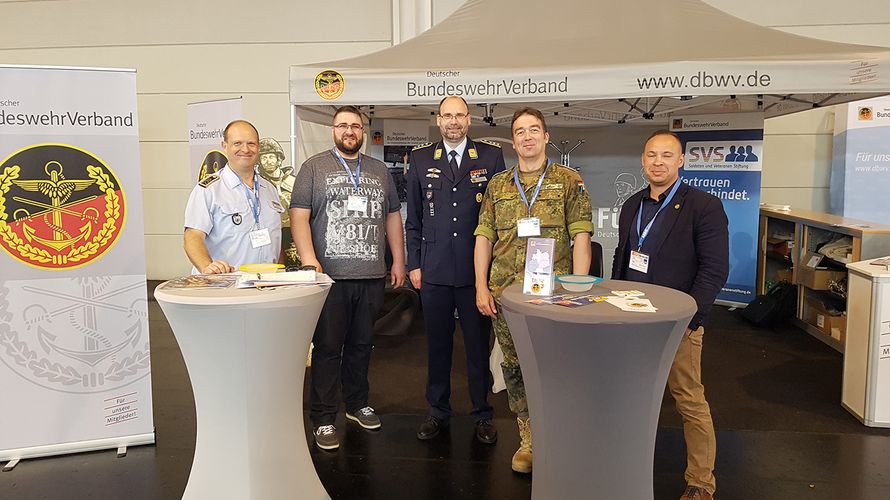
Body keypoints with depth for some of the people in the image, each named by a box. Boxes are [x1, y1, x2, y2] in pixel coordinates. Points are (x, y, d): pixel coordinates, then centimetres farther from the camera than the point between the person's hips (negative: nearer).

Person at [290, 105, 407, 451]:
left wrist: (398, 262, 12)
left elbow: (392, 216, 18)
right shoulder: (314, 167, 4)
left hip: (372, 276, 4)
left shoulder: (379, 171, 16)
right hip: (330, 276, -3)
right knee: (327, 348, 1)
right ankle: (323, 419, 11)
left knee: (361, 344, 13)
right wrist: (309, 260, -15)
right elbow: (299, 216, -4)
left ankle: (357, 404, 29)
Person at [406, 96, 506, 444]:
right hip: (434, 270, 2)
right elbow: (413, 218, 10)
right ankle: (438, 411, 26)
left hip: (477, 269, -1)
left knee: (478, 343, 7)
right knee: (438, 343, 11)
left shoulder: (491, 156, 4)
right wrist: (414, 264, 5)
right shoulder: (421, 159, 8)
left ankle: (482, 414, 22)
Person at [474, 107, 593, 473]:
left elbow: (581, 238, -4)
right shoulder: (497, 185, 11)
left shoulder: (569, 182, 2)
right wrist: (481, 288, 1)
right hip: (504, 293, 3)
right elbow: (484, 237, 9)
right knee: (514, 368, 9)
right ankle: (529, 440, 25)